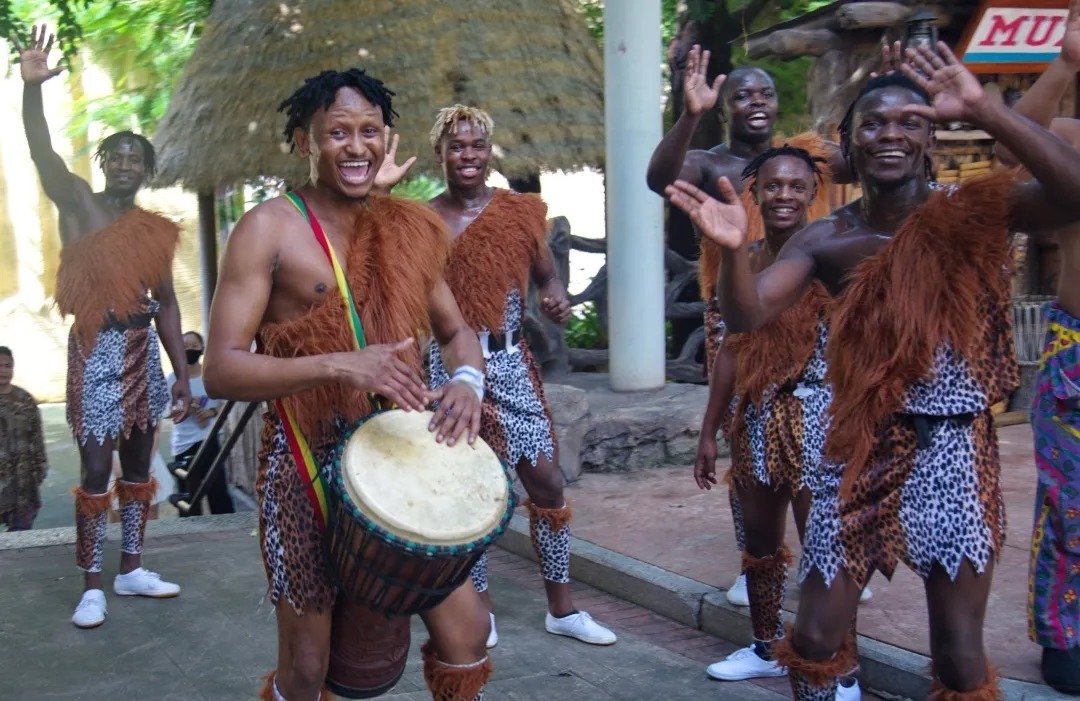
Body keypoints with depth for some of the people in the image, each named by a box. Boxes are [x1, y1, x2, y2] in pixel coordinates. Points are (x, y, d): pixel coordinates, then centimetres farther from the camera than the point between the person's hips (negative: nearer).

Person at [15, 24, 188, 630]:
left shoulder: (156, 229, 10)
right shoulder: (78, 204, -1)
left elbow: (166, 302, 12)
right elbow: (44, 155, -19)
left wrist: (183, 372, 8)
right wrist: (32, 87, -35)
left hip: (144, 349, 5)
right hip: (98, 349, -5)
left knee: (138, 464, 11)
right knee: (96, 468, -5)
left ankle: (132, 569, 23)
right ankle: (92, 586, 4)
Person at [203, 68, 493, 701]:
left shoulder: (406, 227, 8)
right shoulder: (269, 229, -8)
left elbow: (455, 329, 17)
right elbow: (220, 371, -15)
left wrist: (467, 379, -7)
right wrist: (339, 366, -29)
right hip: (311, 464, -4)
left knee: (466, 627, 7)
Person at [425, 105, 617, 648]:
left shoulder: (521, 211, 5)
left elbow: (546, 274, 12)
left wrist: (557, 297, -7)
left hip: (510, 363, 2)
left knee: (546, 479, 1)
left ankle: (562, 607, 16)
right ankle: (479, 607, 21)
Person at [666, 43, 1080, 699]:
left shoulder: (974, 211, -6)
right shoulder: (827, 240, 1)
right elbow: (747, 314, -7)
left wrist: (986, 111, -33)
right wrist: (735, 248, -27)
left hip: (955, 452, -2)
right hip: (862, 453, 2)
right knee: (815, 637, 7)